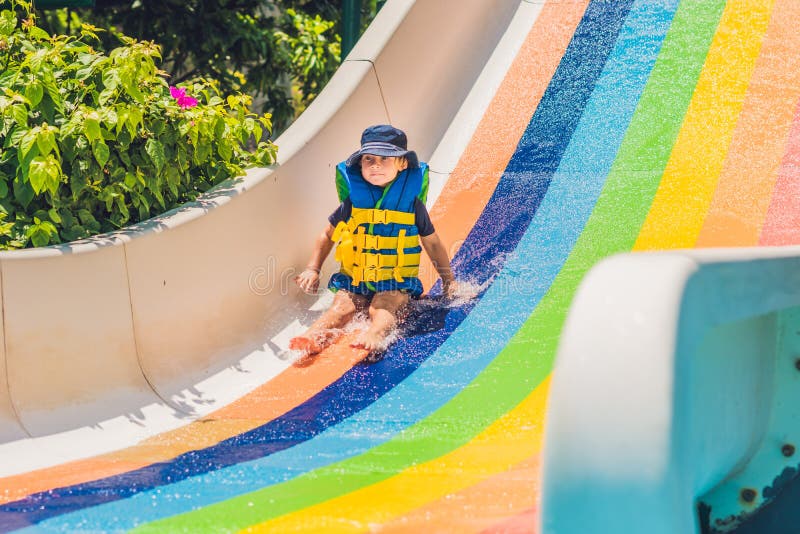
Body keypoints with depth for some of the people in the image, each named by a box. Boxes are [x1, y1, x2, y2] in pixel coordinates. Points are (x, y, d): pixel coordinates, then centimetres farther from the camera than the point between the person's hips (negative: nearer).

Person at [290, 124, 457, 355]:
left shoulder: (411, 204, 2)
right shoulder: (353, 202, 4)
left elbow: (432, 243, 13)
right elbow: (327, 235, 17)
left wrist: (448, 280, 15)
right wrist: (312, 269, 7)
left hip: (396, 281, -2)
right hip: (353, 278, 2)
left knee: (382, 309, -31)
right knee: (342, 307, -24)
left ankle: (374, 336, -59)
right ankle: (313, 336, -50)